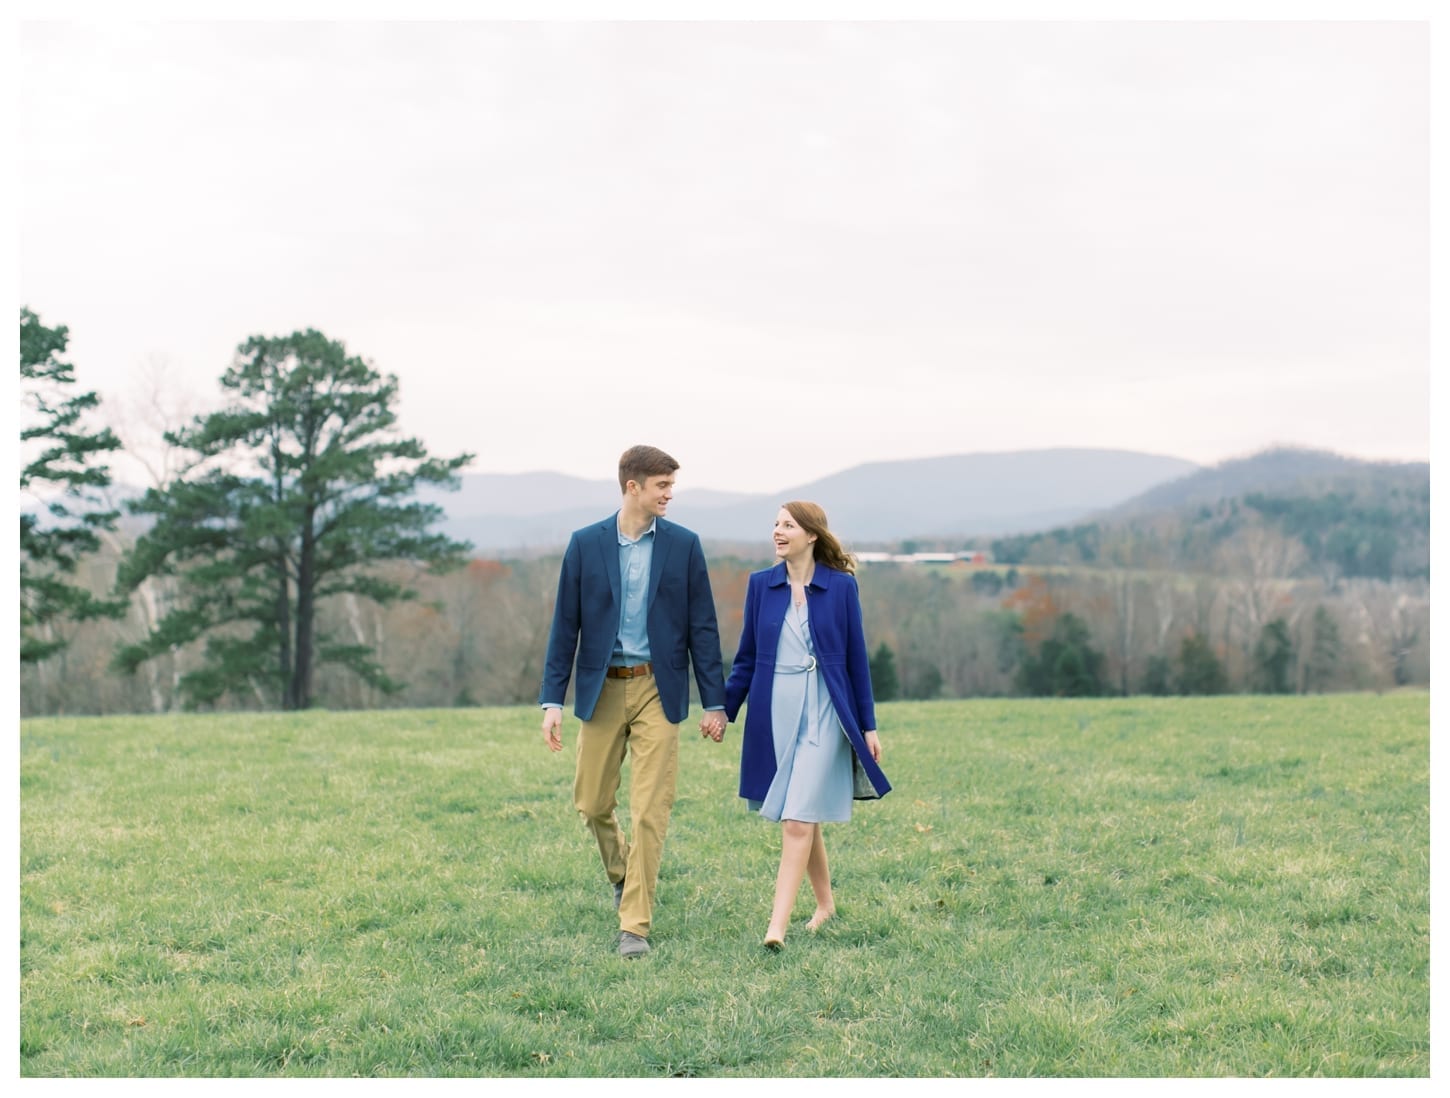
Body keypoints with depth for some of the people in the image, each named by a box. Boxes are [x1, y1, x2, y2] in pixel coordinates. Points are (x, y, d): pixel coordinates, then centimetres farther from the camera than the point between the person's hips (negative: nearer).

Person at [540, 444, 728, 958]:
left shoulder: (684, 545, 1)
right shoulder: (585, 544, 1)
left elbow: (702, 627, 2)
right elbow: (565, 625, 2)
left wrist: (714, 702, -1)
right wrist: (552, 700, -3)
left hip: (658, 690, -1)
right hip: (601, 690, 1)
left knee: (650, 811, -5)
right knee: (592, 804, 9)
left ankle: (635, 925, 1)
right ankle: (622, 872, 38)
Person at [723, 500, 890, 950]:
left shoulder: (841, 586, -3)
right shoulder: (761, 585, 4)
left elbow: (856, 658, 1)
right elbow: (747, 656, 10)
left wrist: (868, 726, 2)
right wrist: (724, 710, 5)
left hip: (823, 713, -3)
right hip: (774, 713, 4)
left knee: (798, 821, -11)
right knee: (803, 817, 14)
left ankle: (778, 924, -15)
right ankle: (824, 902, 33)